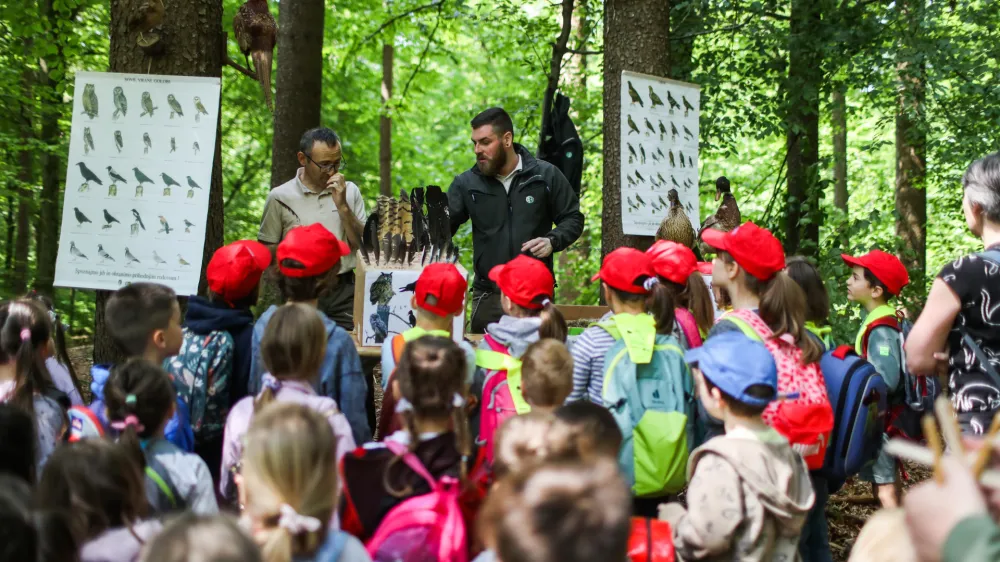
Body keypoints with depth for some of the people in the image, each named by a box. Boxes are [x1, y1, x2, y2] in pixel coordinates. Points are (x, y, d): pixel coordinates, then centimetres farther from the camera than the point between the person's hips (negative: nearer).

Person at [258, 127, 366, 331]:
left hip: (344, 291, 2)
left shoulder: (350, 191, 5)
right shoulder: (280, 197, -1)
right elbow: (265, 249, 5)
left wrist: (342, 206, -9)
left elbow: (363, 244, 1)